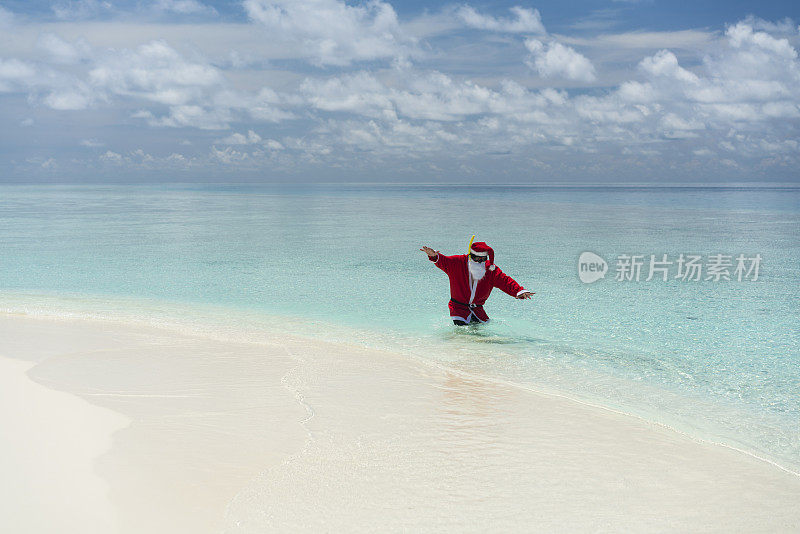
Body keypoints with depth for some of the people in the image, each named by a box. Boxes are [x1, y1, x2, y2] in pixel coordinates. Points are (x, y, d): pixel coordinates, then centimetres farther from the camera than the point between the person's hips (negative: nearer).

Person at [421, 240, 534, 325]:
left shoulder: (491, 270, -5)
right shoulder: (458, 262, -11)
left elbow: (505, 281, -14)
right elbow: (444, 262, -23)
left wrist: (519, 291, -31)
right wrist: (434, 256, -48)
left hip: (477, 309, 3)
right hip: (459, 308, -3)